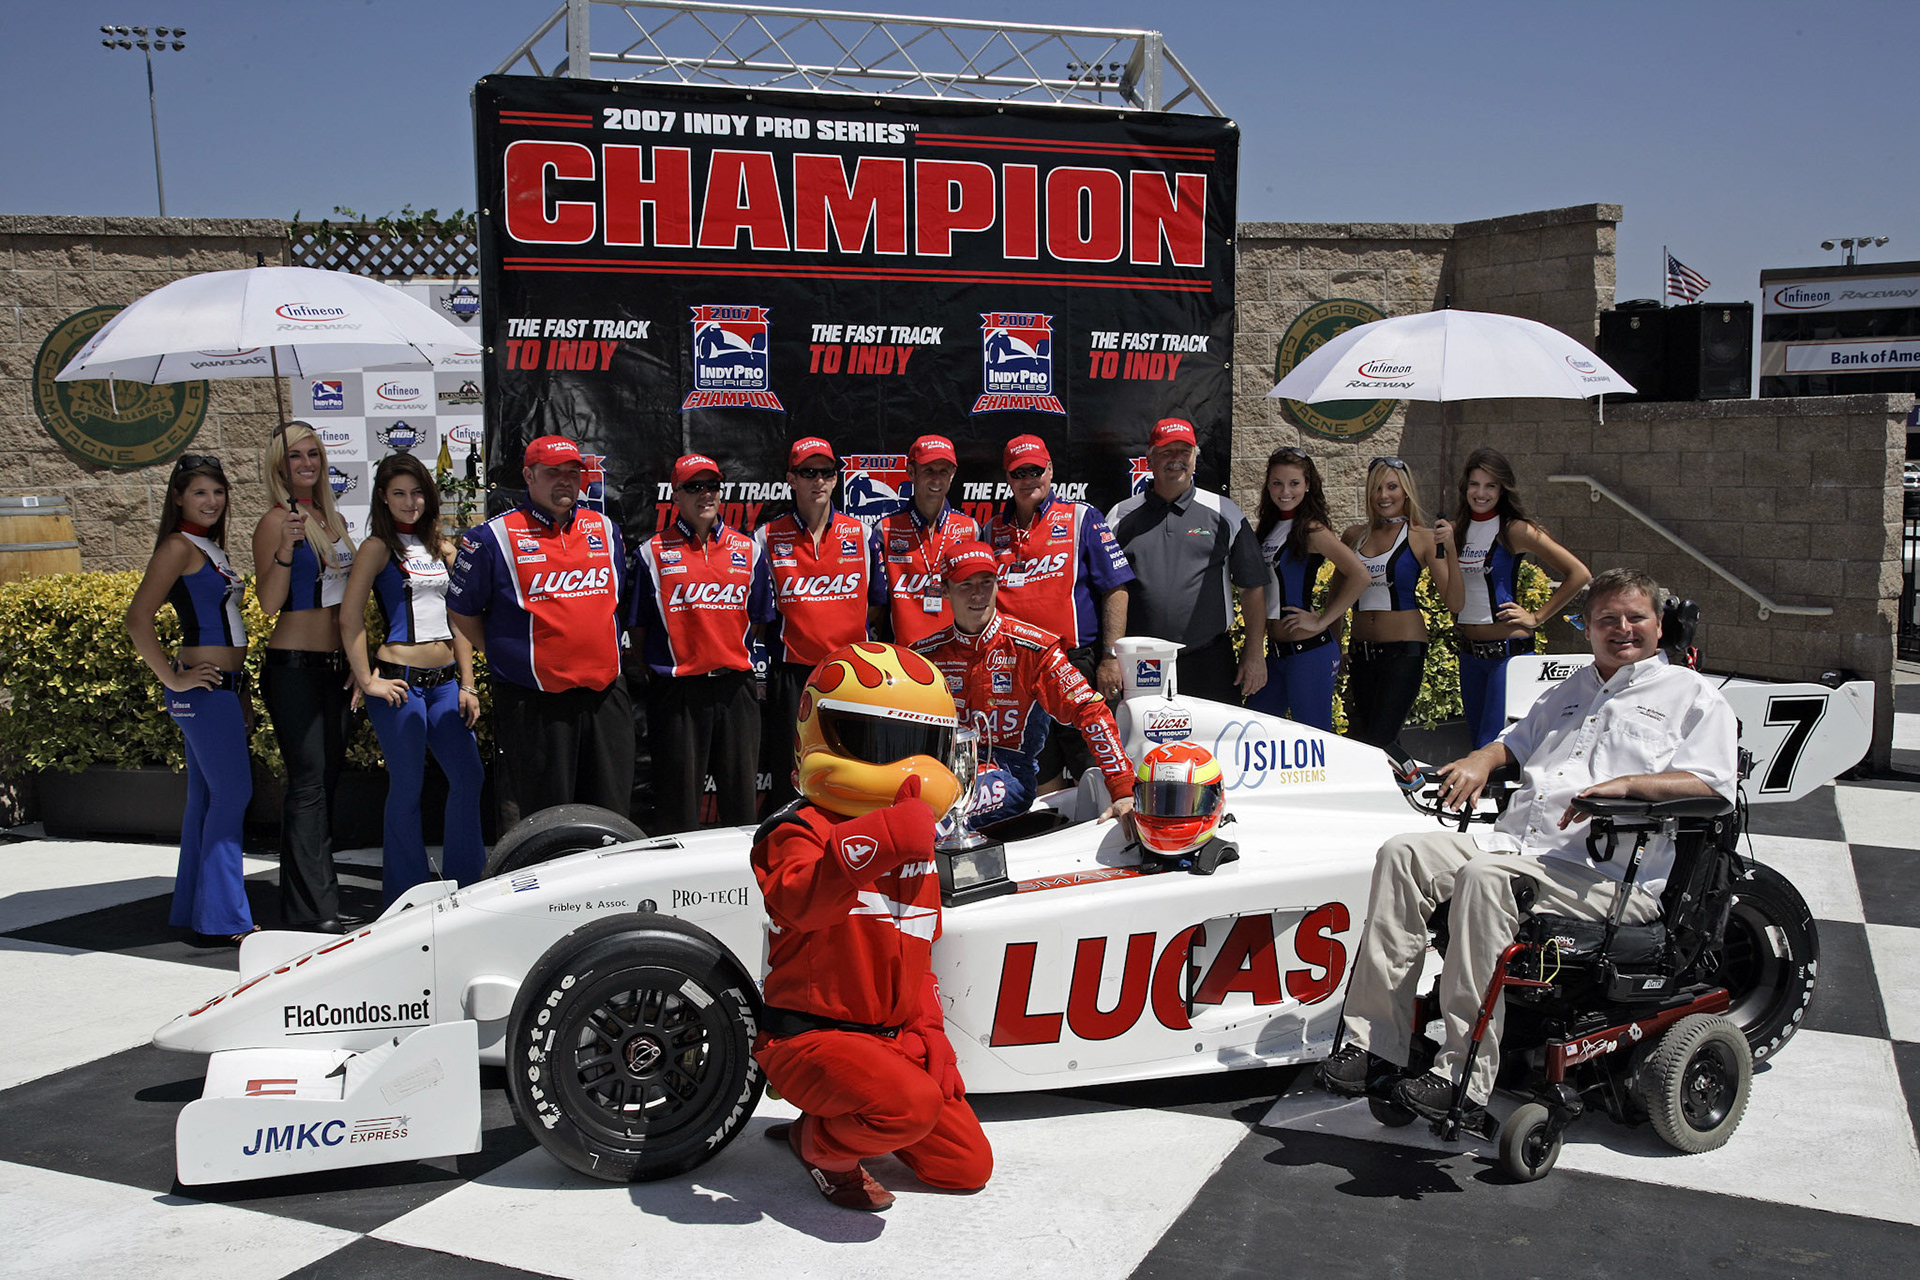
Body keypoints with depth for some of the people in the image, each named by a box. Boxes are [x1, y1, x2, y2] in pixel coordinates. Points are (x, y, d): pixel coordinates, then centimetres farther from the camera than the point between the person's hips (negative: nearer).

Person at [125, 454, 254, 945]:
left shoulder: (209, 547, 17)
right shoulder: (179, 546, -10)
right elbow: (137, 619, -19)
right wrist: (173, 678, -16)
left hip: (221, 686, 9)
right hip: (203, 688, -9)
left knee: (206, 800, 12)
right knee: (232, 794, -9)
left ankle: (193, 911, 20)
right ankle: (223, 919, -4)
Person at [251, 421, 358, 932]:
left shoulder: (334, 520, 15)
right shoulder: (275, 522, -6)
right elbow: (269, 603, -14)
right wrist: (286, 547, -27)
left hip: (335, 665, 7)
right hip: (293, 666, -7)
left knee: (327, 781, 8)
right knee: (308, 783, -9)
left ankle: (322, 901, 14)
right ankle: (309, 909, -7)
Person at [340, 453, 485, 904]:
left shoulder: (441, 546, 15)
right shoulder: (378, 547, -1)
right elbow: (350, 618, -7)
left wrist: (467, 684, 10)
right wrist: (367, 681, -11)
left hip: (444, 681, 6)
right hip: (399, 681, -5)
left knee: (468, 777, 4)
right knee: (406, 787, 0)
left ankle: (465, 882, 18)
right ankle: (406, 896, 12)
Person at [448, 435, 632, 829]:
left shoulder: (605, 530, 12)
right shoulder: (494, 536, -3)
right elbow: (461, 612, 4)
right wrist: (507, 655, 3)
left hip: (605, 694, 4)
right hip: (534, 701, -4)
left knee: (612, 814, 10)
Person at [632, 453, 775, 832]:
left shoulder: (748, 550, 11)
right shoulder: (654, 552, 3)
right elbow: (640, 624, 6)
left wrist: (734, 657, 7)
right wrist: (655, 672, 3)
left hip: (735, 687, 2)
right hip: (677, 690, -2)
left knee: (741, 792, 7)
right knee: (678, 799, 2)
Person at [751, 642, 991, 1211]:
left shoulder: (916, 845, 11)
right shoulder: (802, 832, -14)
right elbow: (798, 900, -38)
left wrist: (929, 1030, 8)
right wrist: (874, 844, -52)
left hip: (892, 1037, 8)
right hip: (810, 1036, -8)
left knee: (968, 1167, 6)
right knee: (911, 1105, -33)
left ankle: (842, 1112, 23)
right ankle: (819, 1142, -2)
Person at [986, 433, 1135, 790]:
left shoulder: (1082, 518, 2)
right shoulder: (993, 530, 13)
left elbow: (1115, 589, -3)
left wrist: (1110, 657, -10)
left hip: (1077, 660, -4)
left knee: (1093, 770, -3)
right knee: (1039, 781, 10)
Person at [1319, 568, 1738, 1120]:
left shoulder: (1692, 695, 10)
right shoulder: (1569, 690, 31)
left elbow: (1712, 786, -4)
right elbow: (1517, 740, 39)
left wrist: (1625, 785, -19)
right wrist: (1482, 760, 15)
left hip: (1606, 873, -7)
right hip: (1515, 842, 7)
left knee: (1485, 877, -35)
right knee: (1403, 854, -16)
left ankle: (1464, 1076, -35)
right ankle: (1376, 1043, -18)